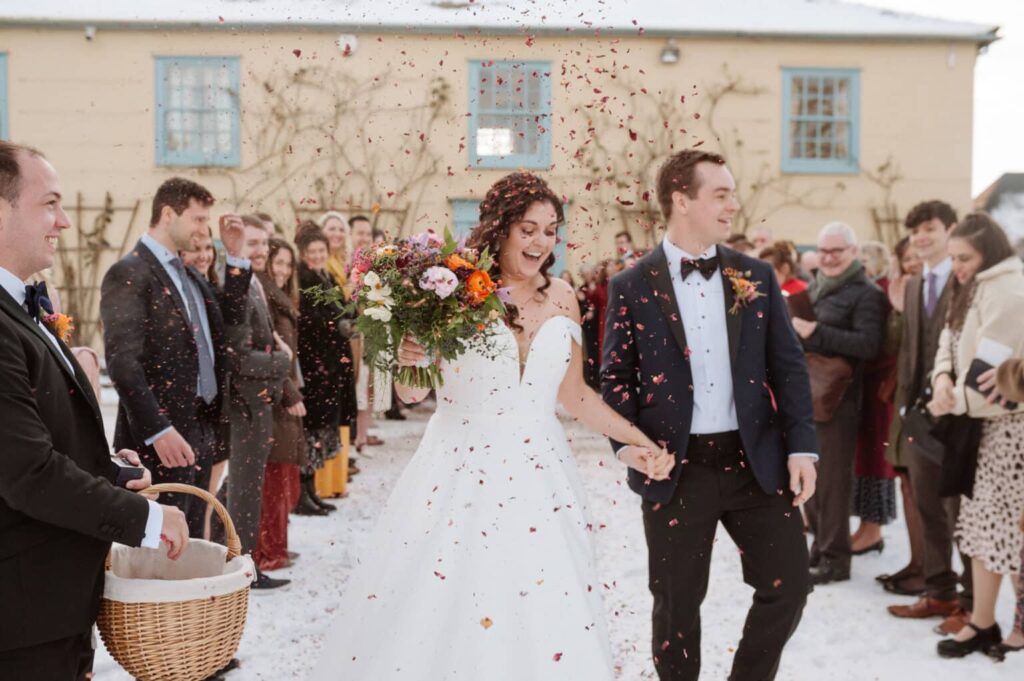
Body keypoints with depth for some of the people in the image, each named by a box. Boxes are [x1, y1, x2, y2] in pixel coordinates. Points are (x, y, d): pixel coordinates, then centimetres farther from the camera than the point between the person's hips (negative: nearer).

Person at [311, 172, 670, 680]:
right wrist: (408, 359, -23)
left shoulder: (561, 298, 5)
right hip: (459, 476, -3)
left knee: (542, 623, 2)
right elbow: (411, 393, -2)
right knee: (436, 613, 0)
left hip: (537, 479, 3)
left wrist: (637, 441, 11)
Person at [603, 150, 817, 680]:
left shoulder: (756, 276, 6)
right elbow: (616, 377, 2)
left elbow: (788, 366, 5)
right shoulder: (633, 287, -2)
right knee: (677, 602, 10)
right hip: (677, 471, -2)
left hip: (757, 462, 3)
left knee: (788, 584, 4)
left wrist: (802, 447, -3)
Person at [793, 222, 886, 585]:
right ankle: (819, 544, 26)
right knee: (810, 475, 14)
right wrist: (793, 330, 1)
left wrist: (816, 333, -24)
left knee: (832, 479, -3)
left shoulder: (866, 294, -8)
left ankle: (835, 558, 6)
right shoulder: (816, 289, 16)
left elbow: (869, 345, -20)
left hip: (839, 398, -8)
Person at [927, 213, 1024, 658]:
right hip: (982, 416, 10)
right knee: (981, 517, 12)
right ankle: (984, 621, 20)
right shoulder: (975, 288, 16)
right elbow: (951, 340, 9)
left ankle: (984, 624, 5)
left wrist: (956, 401, -13)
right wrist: (943, 378, -11)